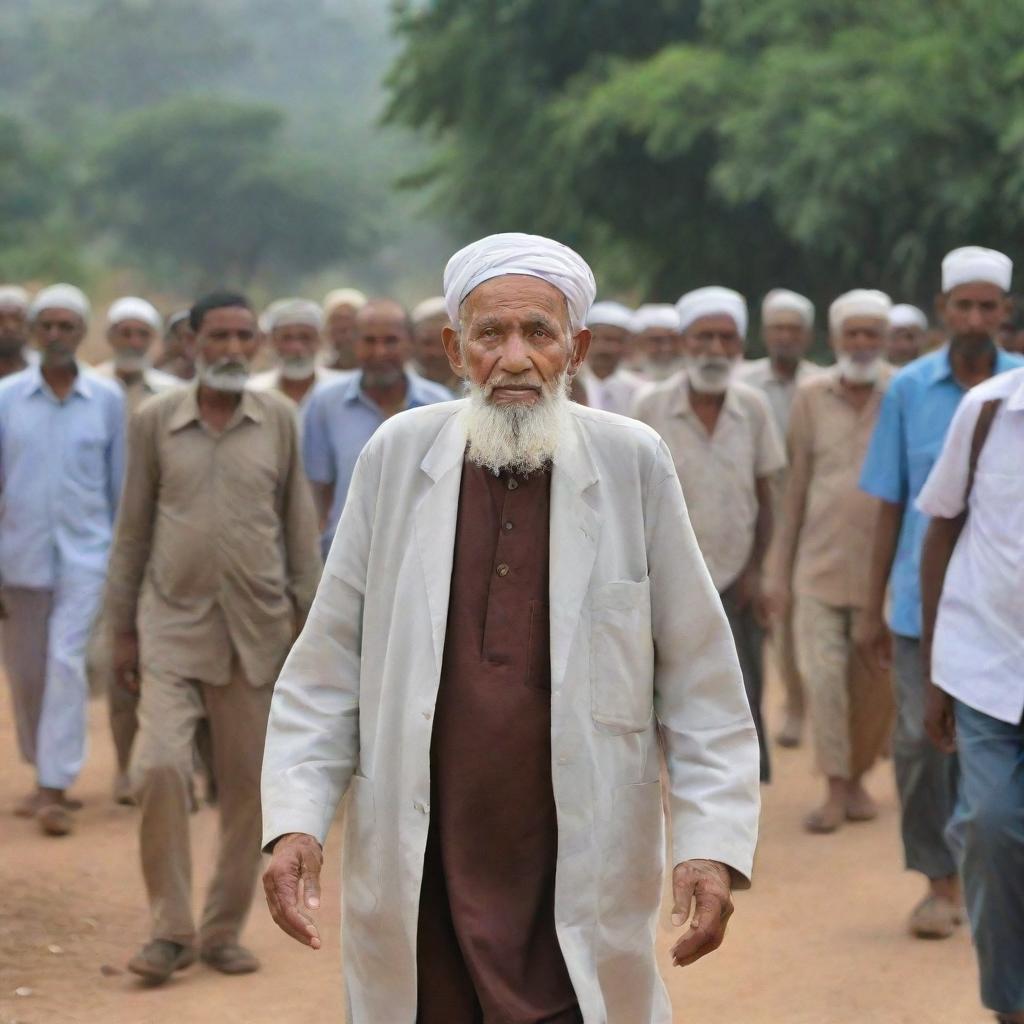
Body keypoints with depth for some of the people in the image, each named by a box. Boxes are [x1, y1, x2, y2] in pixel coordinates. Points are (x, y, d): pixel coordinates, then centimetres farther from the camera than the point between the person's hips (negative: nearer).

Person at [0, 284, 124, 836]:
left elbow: (122, 482, 6)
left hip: (85, 551, -2)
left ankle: (55, 789, -12)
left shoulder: (108, 399, 0)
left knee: (66, 661, -13)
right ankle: (47, 776, 28)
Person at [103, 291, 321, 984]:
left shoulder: (279, 419, 4)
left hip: (256, 627, 1)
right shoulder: (155, 421, 3)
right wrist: (121, 630, 6)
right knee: (160, 766, -16)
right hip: (172, 622, -1)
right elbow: (133, 529, 7)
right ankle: (171, 931, -3)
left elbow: (299, 525, 8)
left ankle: (225, 931, 19)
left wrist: (310, 619, 5)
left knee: (248, 785, 4)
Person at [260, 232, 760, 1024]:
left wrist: (713, 841, -6)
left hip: (581, 894, -1)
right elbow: (327, 669, 5)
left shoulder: (633, 464, -2)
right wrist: (295, 821, -4)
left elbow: (700, 681, 1)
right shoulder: (397, 456, 1)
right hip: (418, 891, 1)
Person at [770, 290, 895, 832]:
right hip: (821, 564, 1)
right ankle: (835, 791, 5)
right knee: (824, 677, -4)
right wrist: (780, 569, 9)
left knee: (876, 684, 5)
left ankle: (857, 777, 25)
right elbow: (795, 487, 9)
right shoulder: (811, 397, 4)